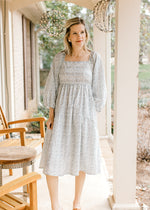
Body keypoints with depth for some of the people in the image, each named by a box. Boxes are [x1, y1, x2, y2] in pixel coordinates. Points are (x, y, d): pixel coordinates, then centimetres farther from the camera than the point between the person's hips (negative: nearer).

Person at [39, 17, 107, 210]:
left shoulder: (94, 58, 0)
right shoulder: (60, 58, 2)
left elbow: (98, 89, 3)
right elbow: (51, 87, 5)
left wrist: (91, 115, 0)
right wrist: (51, 115, -1)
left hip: (84, 111, 0)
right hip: (62, 112, 1)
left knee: (82, 158, 9)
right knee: (52, 158, -5)